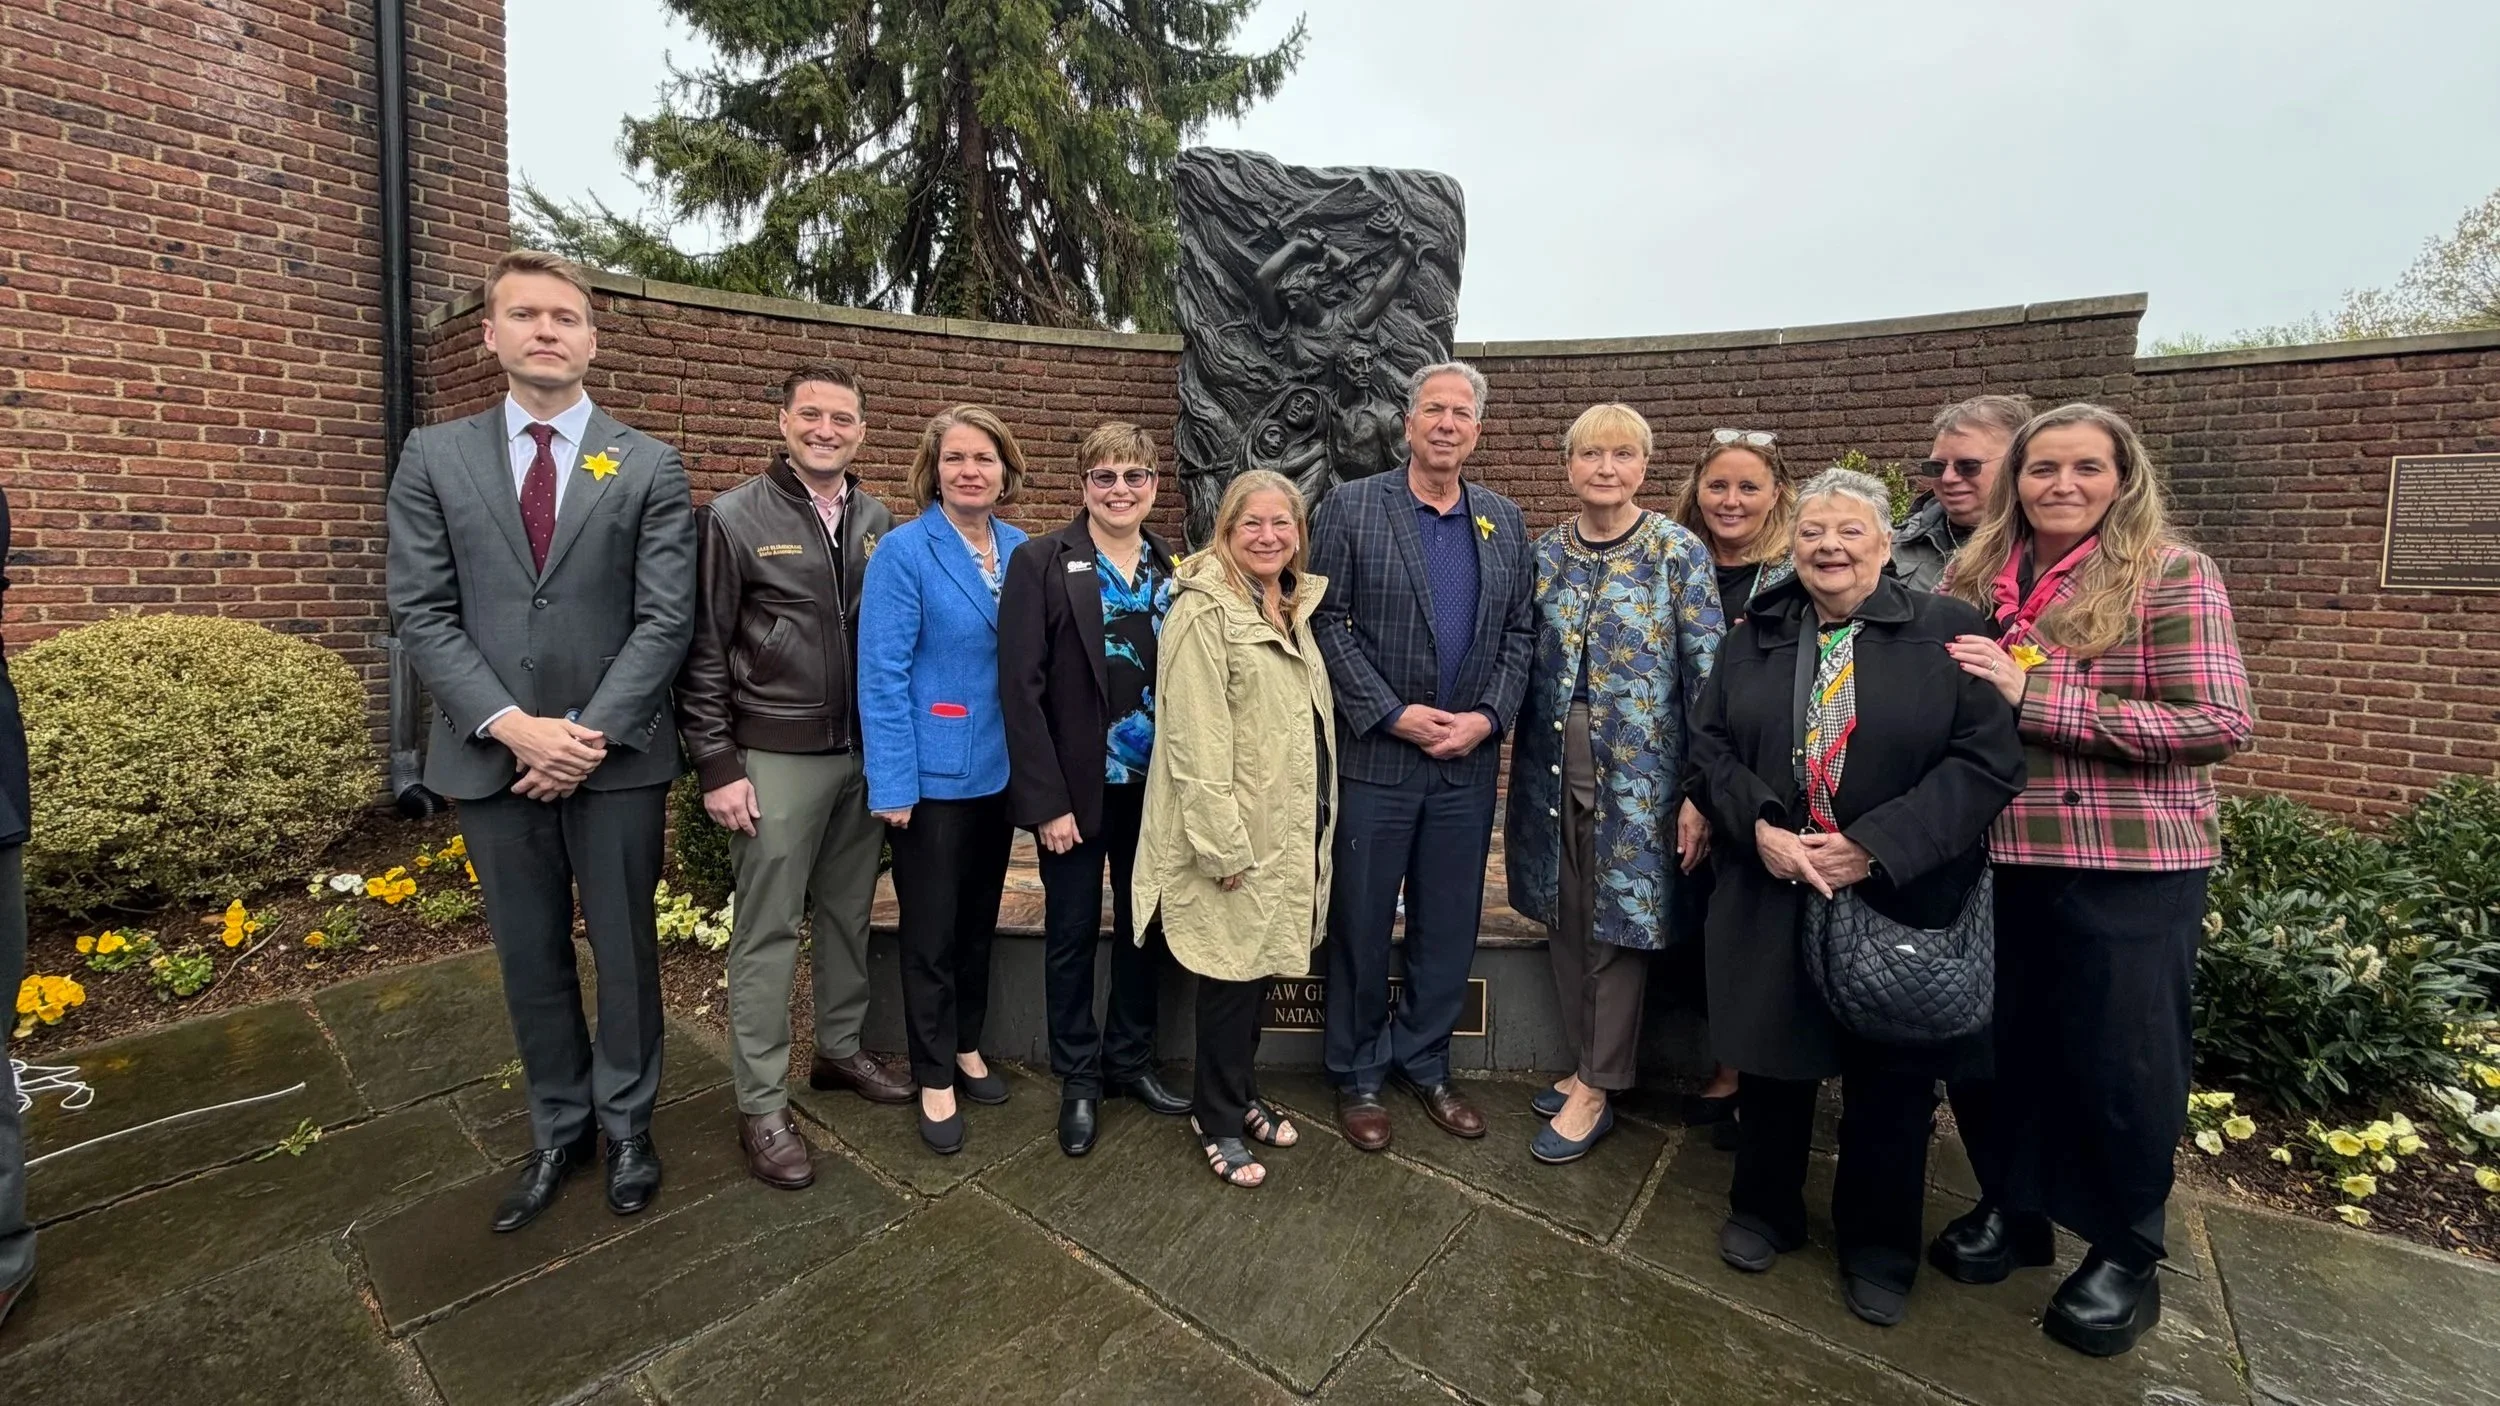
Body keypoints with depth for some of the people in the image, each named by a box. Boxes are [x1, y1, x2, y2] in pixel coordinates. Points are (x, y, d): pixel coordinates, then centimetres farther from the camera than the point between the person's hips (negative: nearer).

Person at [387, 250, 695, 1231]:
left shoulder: (648, 466, 1)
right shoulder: (434, 458, 6)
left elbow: (666, 621, -6)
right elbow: (421, 616, 0)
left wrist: (590, 738, -13)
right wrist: (512, 726, -13)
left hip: (616, 754, -2)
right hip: (491, 756, 2)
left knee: (624, 949, 9)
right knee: (530, 957, 13)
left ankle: (626, 1123, 28)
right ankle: (559, 1130, 31)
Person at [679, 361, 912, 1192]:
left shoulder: (878, 522, 7)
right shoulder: (734, 518, -5)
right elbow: (703, 654, -5)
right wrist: (717, 765, -9)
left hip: (864, 752, 4)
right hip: (776, 758, -4)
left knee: (848, 913, 15)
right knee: (767, 930, 4)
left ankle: (840, 1049, 34)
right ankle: (760, 1106, 17)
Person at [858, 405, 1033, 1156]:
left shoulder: (1020, 550, 3)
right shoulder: (904, 550, -13)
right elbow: (883, 674, -15)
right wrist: (893, 782, -18)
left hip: (998, 769, 5)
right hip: (933, 772, -5)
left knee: (980, 919, 19)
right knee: (930, 930, 9)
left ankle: (967, 1045, 39)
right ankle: (934, 1078, 27)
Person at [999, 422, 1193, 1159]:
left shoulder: (1173, 569, 6)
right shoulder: (1041, 562, -7)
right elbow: (1021, 688, -12)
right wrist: (1047, 800, -16)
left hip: (1154, 786, 4)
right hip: (1078, 788, -4)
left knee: (1147, 925, 14)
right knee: (1072, 933, 10)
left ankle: (1130, 1060, 35)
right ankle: (1078, 1077, 30)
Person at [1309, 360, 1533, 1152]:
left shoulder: (1504, 522, 10)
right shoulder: (1352, 508, -2)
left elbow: (1520, 633, 9)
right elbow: (1326, 622, -8)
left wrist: (1488, 716, -6)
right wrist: (1392, 713, -14)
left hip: (1469, 759, 4)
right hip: (1375, 755, -3)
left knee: (1450, 926, 13)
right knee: (1361, 925, 8)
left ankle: (1424, 1063, 33)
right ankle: (1357, 1076, 27)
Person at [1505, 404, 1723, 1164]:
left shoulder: (1679, 553, -7)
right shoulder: (1544, 552, 5)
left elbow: (1708, 676, -9)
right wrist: (1526, 769, 9)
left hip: (1635, 772, -4)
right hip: (1552, 768, 4)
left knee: (1619, 923, 6)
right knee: (1565, 919, 13)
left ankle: (1596, 1090, 23)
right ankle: (1585, 1065, 33)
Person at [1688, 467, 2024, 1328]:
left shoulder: (1945, 631, -4)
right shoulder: (1754, 636, 6)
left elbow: (1990, 760, -11)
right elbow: (1710, 744, 3)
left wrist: (1875, 847, -18)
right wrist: (1759, 828, -13)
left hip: (1900, 899, -2)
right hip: (1770, 892, 2)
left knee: (1890, 1078, 13)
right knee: (1772, 1058, 14)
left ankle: (1878, 1248, 36)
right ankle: (1764, 1212, 38)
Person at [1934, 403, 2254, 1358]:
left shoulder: (2171, 574, -7)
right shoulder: (1979, 576, 6)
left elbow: (2220, 723, -15)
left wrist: (2034, 696, -20)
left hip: (2130, 865, -4)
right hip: (1996, 858, 4)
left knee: (2119, 1061, 10)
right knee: (1989, 1042, 14)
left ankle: (2126, 1253, 33)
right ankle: (2011, 1206, 37)